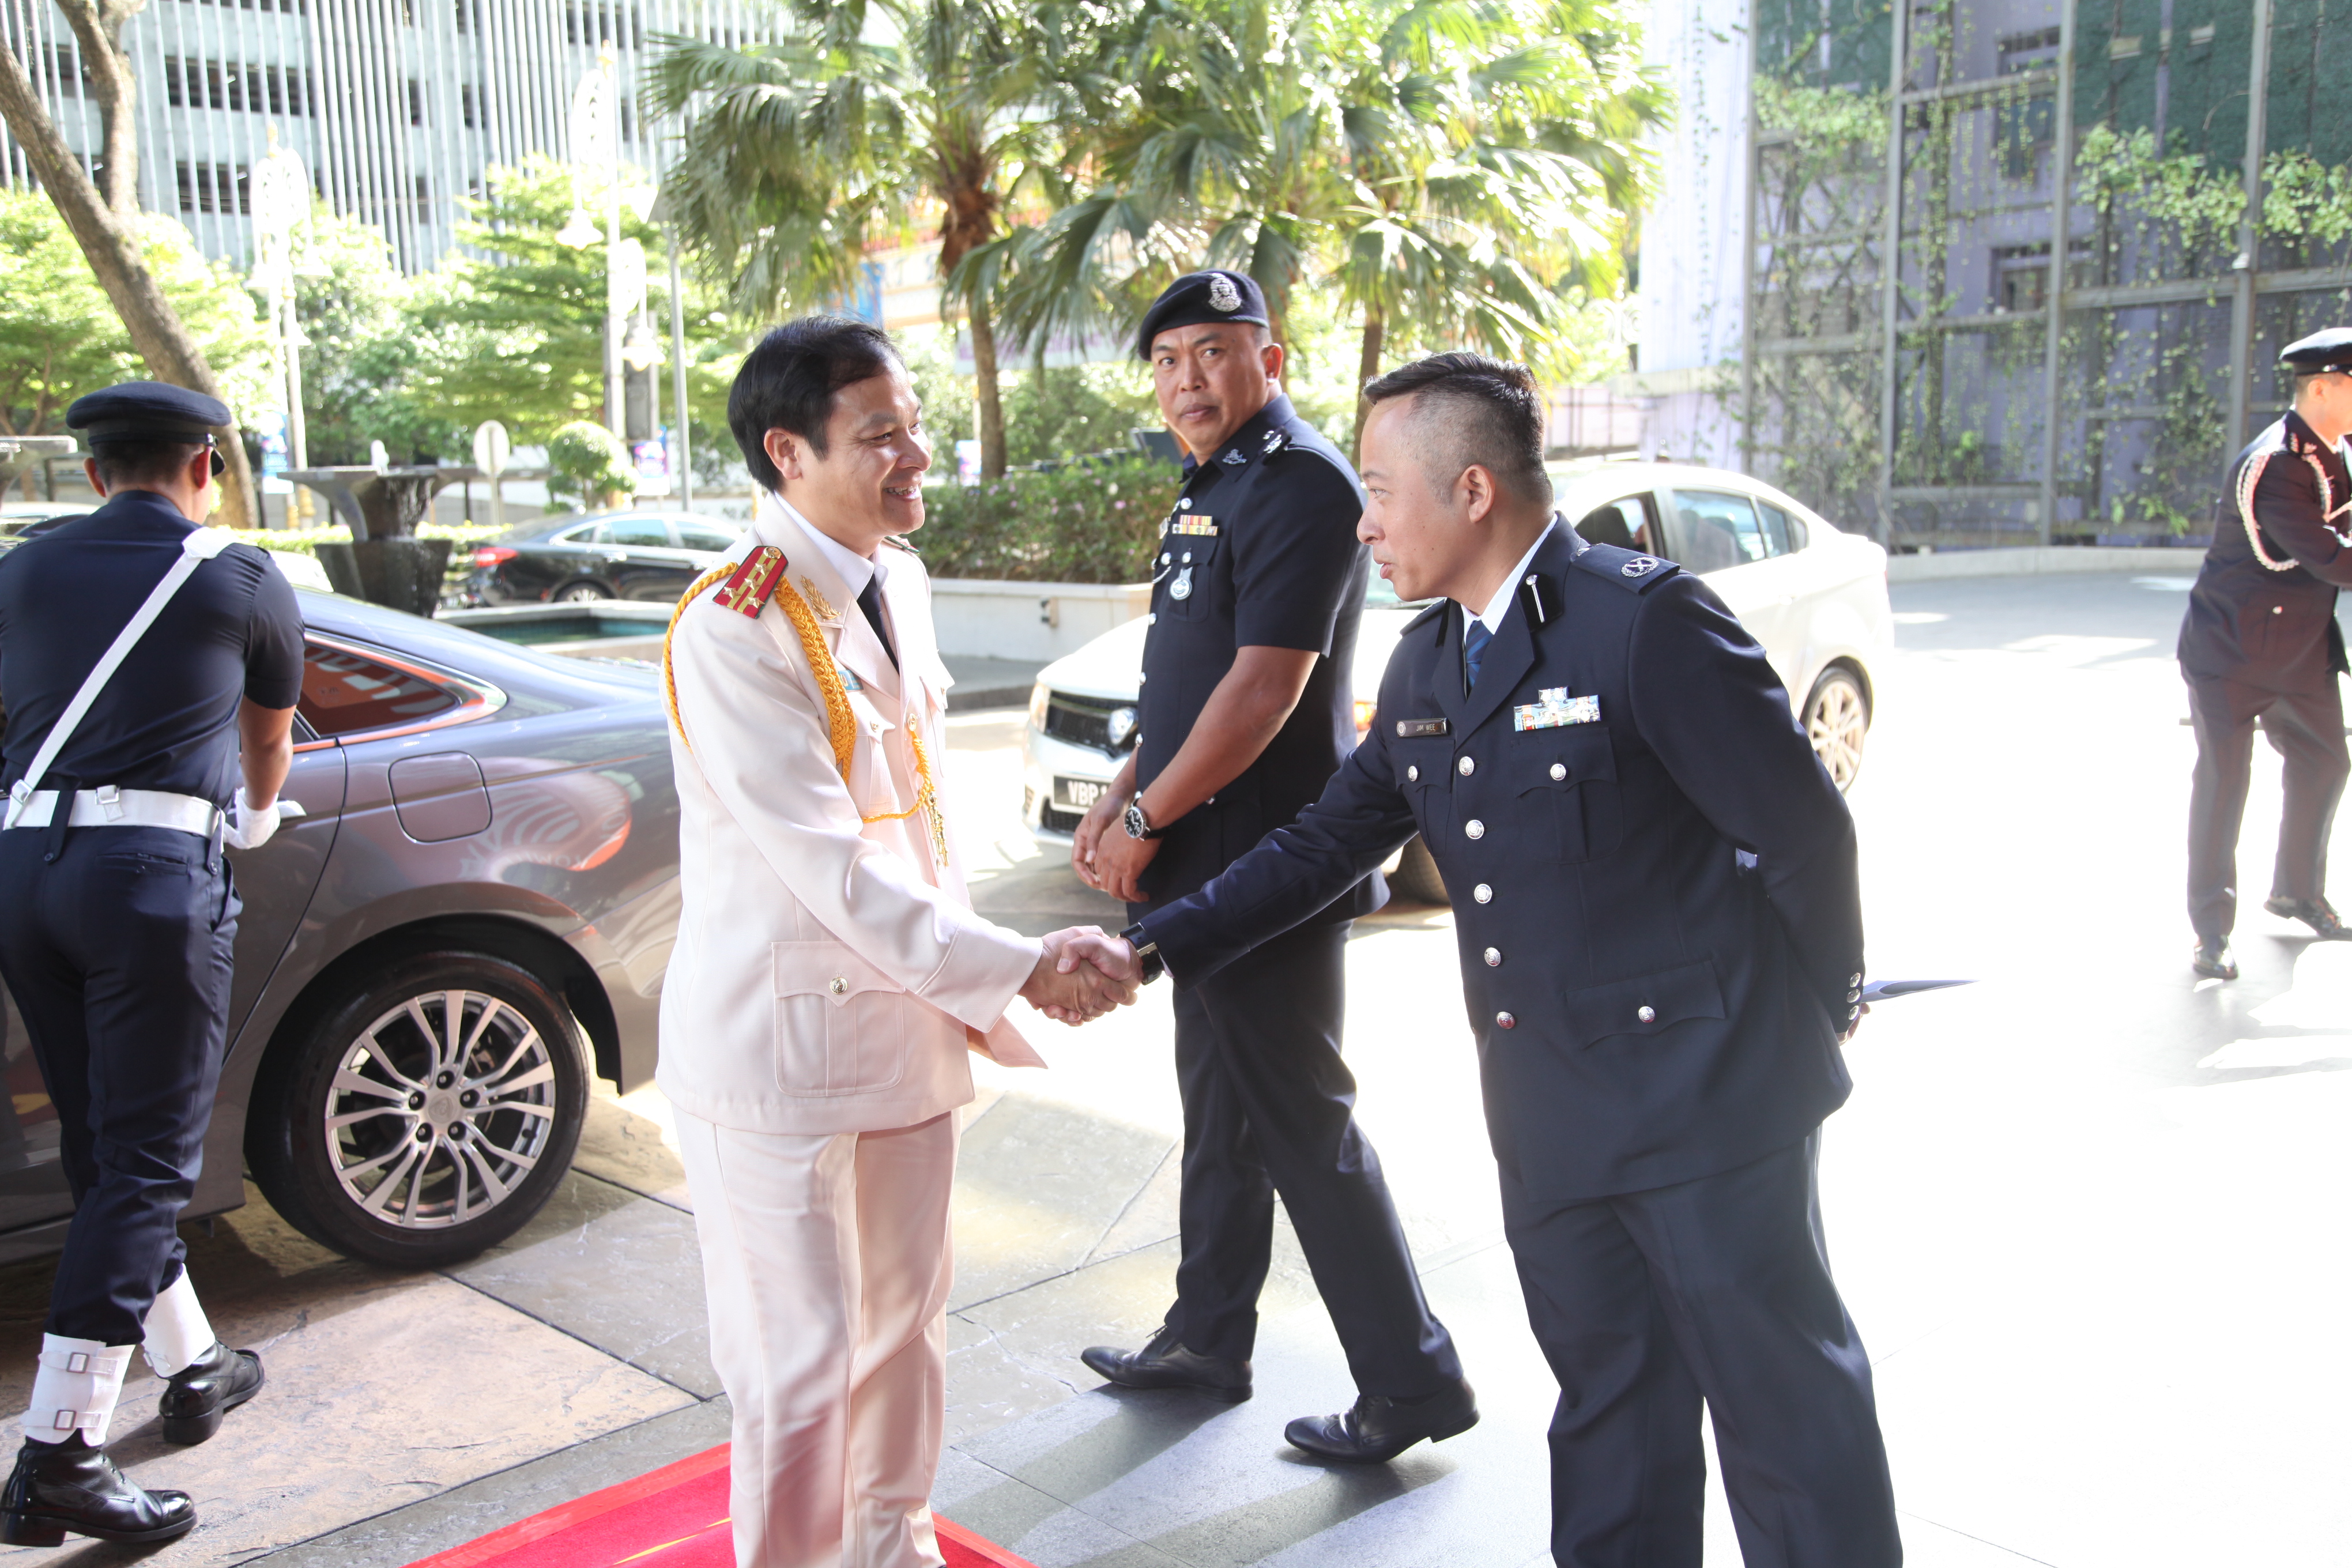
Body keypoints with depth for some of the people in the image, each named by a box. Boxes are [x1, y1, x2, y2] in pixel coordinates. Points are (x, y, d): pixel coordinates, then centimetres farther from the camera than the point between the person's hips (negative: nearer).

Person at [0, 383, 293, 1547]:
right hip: (155, 869, -5)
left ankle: (193, 1366, 32)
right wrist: (256, 817, 45)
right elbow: (269, 733, 22)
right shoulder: (241, 580, 6)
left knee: (102, 1151, 16)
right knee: (146, 1164, -2)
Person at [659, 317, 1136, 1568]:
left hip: (903, 1012, 8)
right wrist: (1014, 970, -22)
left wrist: (966, 983, 12)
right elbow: (829, 868, -24)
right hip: (782, 1041, -8)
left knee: (904, 1318, 21)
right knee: (801, 1365, 4)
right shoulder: (730, 629, -21)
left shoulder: (895, 581, 5)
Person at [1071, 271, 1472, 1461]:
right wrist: (1125, 794, 10)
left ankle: (1412, 1383, 12)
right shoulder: (1210, 489, 16)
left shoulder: (1301, 487, -16)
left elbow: (1264, 690, -23)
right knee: (1220, 1109, 18)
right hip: (1211, 866, 10)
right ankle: (1205, 1342, 33)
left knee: (1303, 1121, -2)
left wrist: (1147, 820, -16)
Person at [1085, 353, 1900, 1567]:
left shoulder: (1646, 616, -15)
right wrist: (1153, 948, 5)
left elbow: (1802, 827, -11)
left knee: (1784, 1400, 6)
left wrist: (1820, 1009, 0)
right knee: (1604, 1395, 19)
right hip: (1548, 1113, 7)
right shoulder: (1426, 665, 10)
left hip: (1705, 1096, -7)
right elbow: (1326, 841, 11)